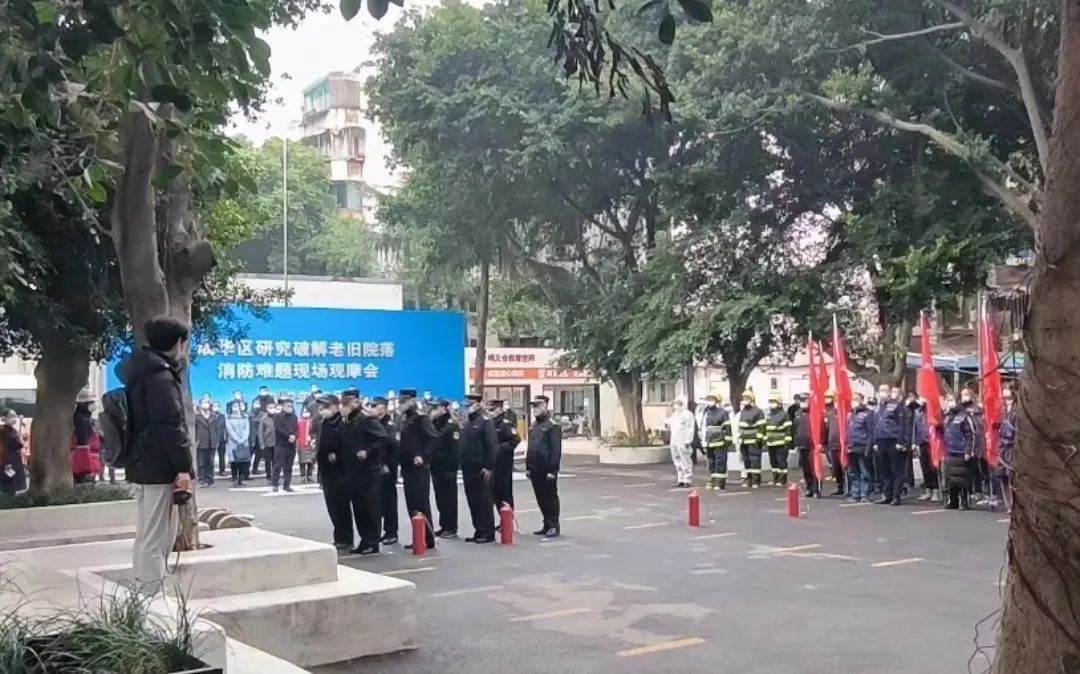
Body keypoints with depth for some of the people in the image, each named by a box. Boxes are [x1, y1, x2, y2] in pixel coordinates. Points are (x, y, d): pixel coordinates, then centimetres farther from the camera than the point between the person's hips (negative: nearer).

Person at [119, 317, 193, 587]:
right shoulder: (160, 376, -15)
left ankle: (144, 589, 21)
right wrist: (184, 467, -18)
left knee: (147, 535, 15)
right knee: (156, 537, -9)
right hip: (158, 467, -10)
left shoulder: (142, 372, 16)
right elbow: (171, 425, -21)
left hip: (143, 464, 10)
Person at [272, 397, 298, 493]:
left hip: (292, 445, 5)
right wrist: (289, 436, -18)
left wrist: (294, 436, -11)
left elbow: (297, 429, 9)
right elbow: (279, 429, -14)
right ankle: (275, 484, 1)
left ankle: (287, 485, 9)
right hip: (280, 444, -5)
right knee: (278, 465, -6)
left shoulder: (294, 416, 14)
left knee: (289, 466, 6)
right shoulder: (277, 416, -2)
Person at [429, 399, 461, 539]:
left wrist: (452, 468, -21)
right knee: (440, 498, 12)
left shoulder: (452, 426, -12)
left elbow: (455, 449, -18)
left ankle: (452, 528, 6)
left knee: (449, 498, -1)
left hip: (447, 468, -8)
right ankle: (444, 526, 20)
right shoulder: (434, 424, 14)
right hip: (436, 467, 8)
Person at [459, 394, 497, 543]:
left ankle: (488, 533, 2)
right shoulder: (466, 423, 17)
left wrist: (488, 467, -20)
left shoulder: (486, 422, -9)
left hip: (481, 470, -8)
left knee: (484, 501, -3)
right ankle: (478, 531, 18)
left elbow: (492, 446, -16)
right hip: (468, 470, 8)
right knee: (472, 501, 10)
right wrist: (462, 466, 15)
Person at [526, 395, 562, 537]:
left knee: (550, 498, 0)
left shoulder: (552, 426, -10)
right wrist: (528, 467, 14)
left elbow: (556, 450, -15)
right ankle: (547, 524, 21)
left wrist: (552, 470, -19)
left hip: (547, 470, -8)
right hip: (535, 470, 8)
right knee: (541, 499, 12)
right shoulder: (534, 427, 15)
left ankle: (554, 526, 7)